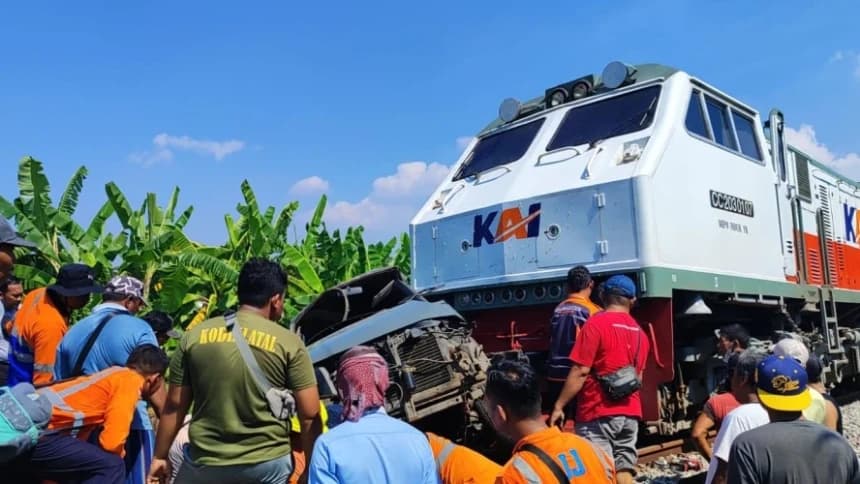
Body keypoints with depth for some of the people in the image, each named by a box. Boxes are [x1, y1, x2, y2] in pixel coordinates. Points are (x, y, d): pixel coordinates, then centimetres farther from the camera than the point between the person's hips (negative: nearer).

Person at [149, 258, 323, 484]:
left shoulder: (194, 336, 0)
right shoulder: (288, 343, -7)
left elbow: (174, 406, 5)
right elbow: (310, 415, -8)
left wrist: (160, 457, 16)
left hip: (205, 461, 2)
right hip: (267, 463, -1)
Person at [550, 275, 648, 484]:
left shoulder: (597, 323, -9)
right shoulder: (640, 332, 11)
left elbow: (580, 372, -14)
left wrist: (559, 406, -9)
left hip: (599, 412, -6)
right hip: (630, 413, 7)